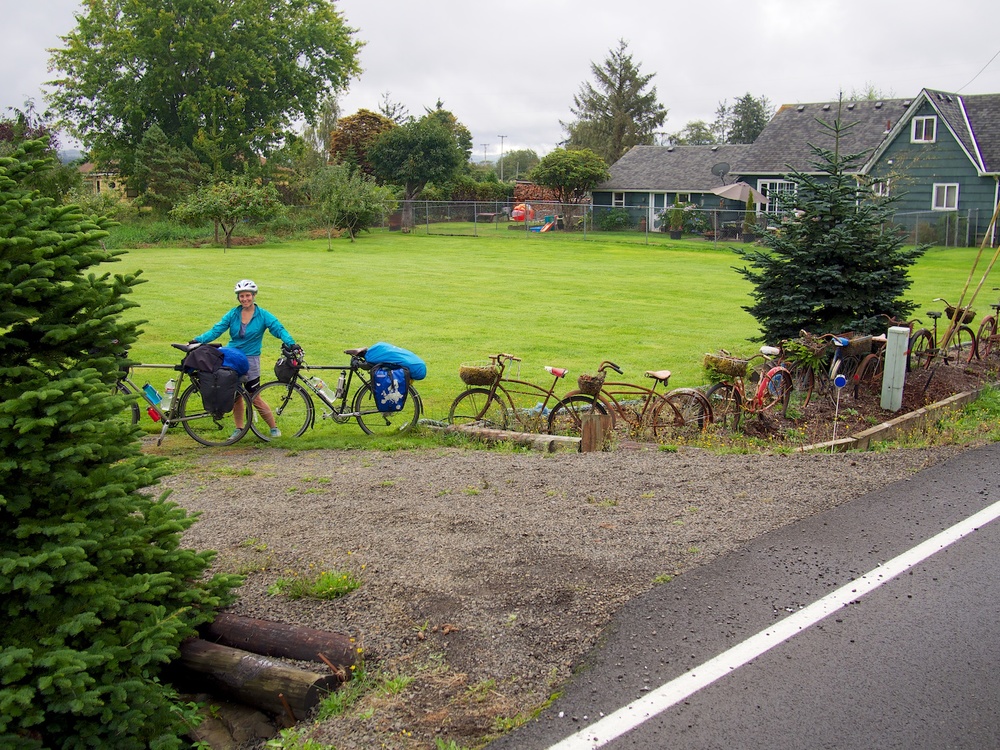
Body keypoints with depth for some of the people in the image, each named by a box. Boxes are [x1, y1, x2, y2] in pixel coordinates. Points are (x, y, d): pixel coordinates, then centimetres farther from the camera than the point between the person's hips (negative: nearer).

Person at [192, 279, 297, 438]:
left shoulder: (263, 315, -4)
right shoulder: (233, 314, 3)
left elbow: (279, 329, -13)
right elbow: (216, 330, -1)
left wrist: (290, 343, -32)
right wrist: (198, 340, -16)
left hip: (251, 359, -3)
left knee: (254, 397, -2)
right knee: (235, 395, 8)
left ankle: (273, 427, 11)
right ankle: (239, 428, 21)